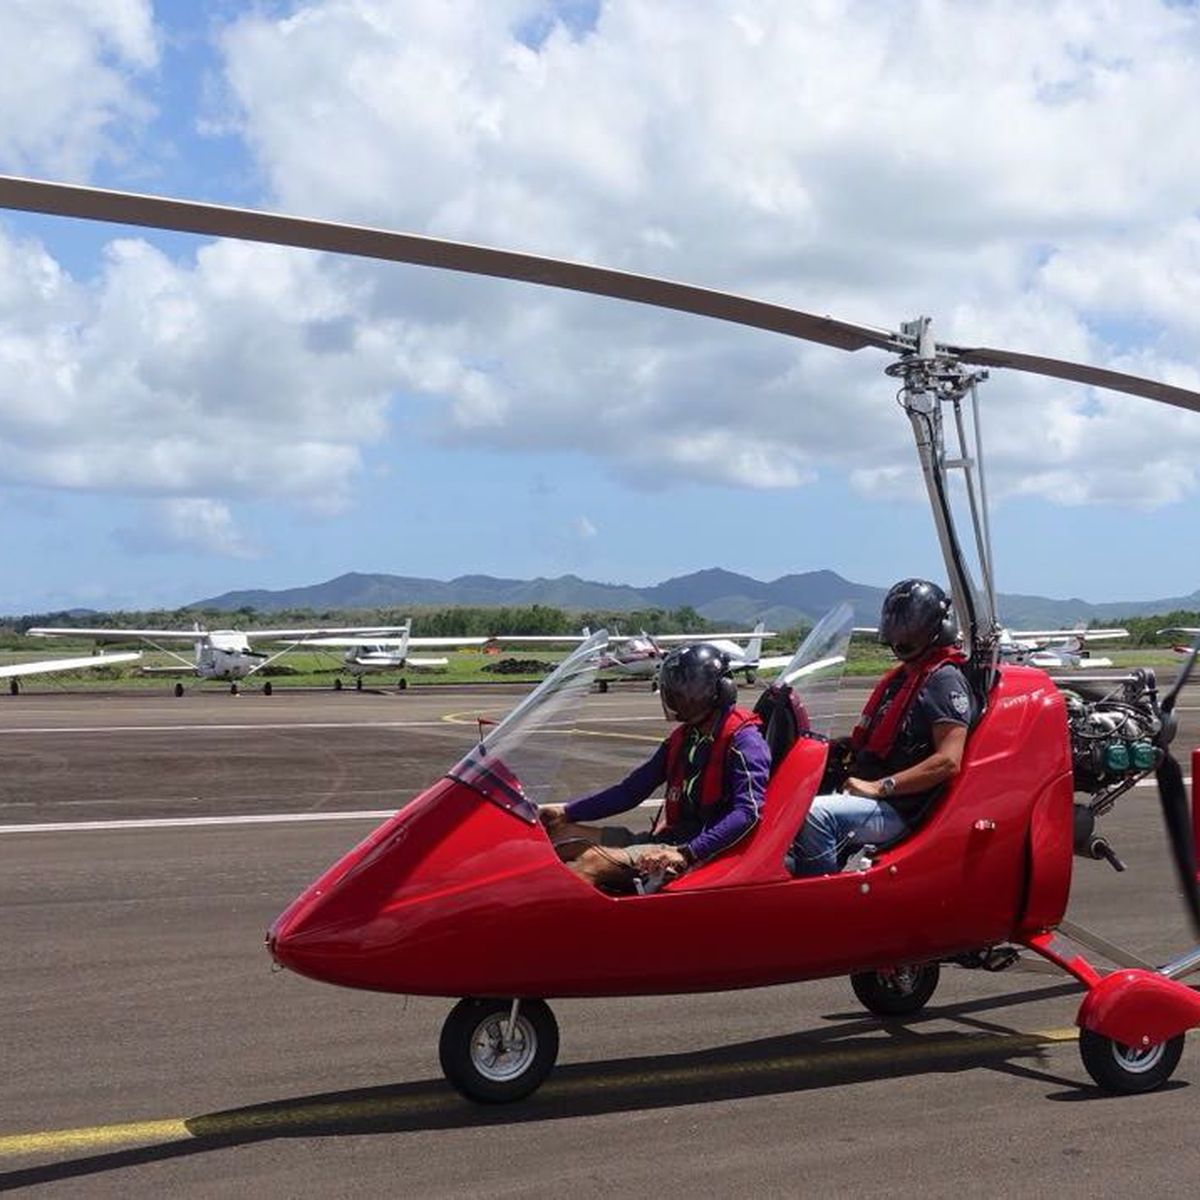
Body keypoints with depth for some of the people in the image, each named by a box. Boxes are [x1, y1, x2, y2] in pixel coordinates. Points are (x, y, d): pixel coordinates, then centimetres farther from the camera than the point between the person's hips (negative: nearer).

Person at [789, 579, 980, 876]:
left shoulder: (946, 680, -7)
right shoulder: (901, 678, 22)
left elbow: (948, 761, -18)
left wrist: (879, 787, -19)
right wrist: (843, 747, 7)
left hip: (898, 809, -9)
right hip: (861, 792, 9)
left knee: (816, 815, -32)